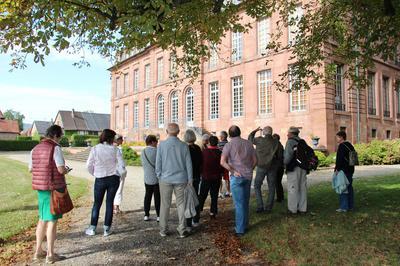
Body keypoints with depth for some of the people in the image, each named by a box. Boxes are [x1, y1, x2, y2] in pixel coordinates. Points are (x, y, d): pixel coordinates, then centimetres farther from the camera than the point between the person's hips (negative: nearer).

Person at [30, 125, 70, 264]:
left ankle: (38, 252, 27)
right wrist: (67, 170, 1)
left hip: (40, 187, 7)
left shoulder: (35, 149, 9)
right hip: (54, 187, -7)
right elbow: (61, 170, -20)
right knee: (52, 220, 3)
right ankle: (50, 254, 12)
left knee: (43, 219, 19)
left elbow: (31, 169, 15)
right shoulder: (55, 148, -14)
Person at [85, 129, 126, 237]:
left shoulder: (95, 149, -7)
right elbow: (122, 166, -10)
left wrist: (94, 173, 14)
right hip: (113, 179, 0)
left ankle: (92, 229, 19)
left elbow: (89, 165, -4)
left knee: (97, 203, 12)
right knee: (109, 203, 9)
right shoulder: (115, 150, -8)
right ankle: (106, 229, 14)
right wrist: (118, 175, 9)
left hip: (100, 180, 0)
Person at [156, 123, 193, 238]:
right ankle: (182, 230, 14)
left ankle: (163, 230, 20)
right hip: (180, 179, 1)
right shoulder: (183, 146, -3)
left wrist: (159, 176, 11)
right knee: (181, 204, 9)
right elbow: (188, 164, 1)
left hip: (166, 179, 0)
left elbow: (158, 163, -2)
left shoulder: (162, 145, -6)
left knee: (165, 205, 10)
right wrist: (190, 179, 10)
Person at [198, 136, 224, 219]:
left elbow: (200, 163, -4)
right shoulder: (220, 153, -7)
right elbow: (222, 165, -1)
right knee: (214, 196, 9)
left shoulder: (204, 152, -11)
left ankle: (198, 210, 13)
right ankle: (213, 212, 12)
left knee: (202, 195, 10)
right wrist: (221, 174, 15)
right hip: (216, 177, 1)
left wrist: (201, 173, 11)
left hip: (206, 177, -1)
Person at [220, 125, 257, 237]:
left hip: (237, 177, -5)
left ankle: (240, 229, 10)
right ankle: (245, 225, 29)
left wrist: (234, 171, -13)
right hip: (248, 176, 5)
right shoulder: (248, 143, 6)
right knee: (245, 202, 17)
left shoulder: (229, 145, -8)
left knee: (239, 204, 2)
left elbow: (223, 162, -20)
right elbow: (255, 160, 11)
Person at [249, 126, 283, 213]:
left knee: (257, 186, 10)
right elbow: (280, 155, 0)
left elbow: (250, 138, 12)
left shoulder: (259, 140, -7)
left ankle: (260, 206, 2)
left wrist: (255, 130, 24)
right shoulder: (276, 142, -3)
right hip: (272, 167, 2)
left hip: (261, 167, -2)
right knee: (271, 187, 11)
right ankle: (269, 208, 13)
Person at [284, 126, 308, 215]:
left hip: (293, 168, -7)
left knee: (292, 188, -1)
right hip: (303, 168, 8)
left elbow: (288, 154, -19)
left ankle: (292, 209, 3)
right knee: (302, 187, 11)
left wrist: (285, 163, -4)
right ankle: (302, 208, 17)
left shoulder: (290, 142, -9)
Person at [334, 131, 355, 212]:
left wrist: (337, 169, -16)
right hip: (350, 170, 10)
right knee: (349, 187, 14)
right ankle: (350, 206, 20)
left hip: (343, 170, -10)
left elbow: (340, 159, -21)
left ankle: (343, 207, -4)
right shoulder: (350, 145, 15)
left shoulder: (342, 146, -15)